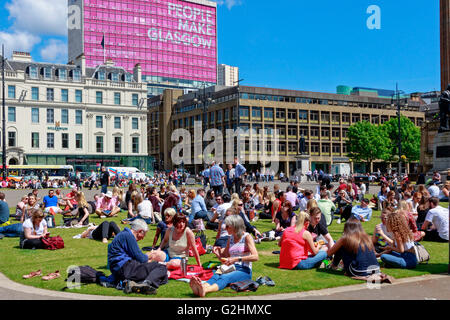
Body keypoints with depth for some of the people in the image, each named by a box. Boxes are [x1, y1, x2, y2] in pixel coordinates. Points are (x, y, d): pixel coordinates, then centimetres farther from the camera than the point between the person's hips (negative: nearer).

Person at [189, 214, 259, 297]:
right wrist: (218, 253, 4)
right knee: (216, 276, -28)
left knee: (225, 277, -35)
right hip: (232, 269, 5)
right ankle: (200, 288, -59)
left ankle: (205, 290, -64)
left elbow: (255, 257, -15)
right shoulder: (231, 238, 19)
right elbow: (224, 257, 27)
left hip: (244, 271, -5)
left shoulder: (247, 237, -1)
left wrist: (237, 259, -24)